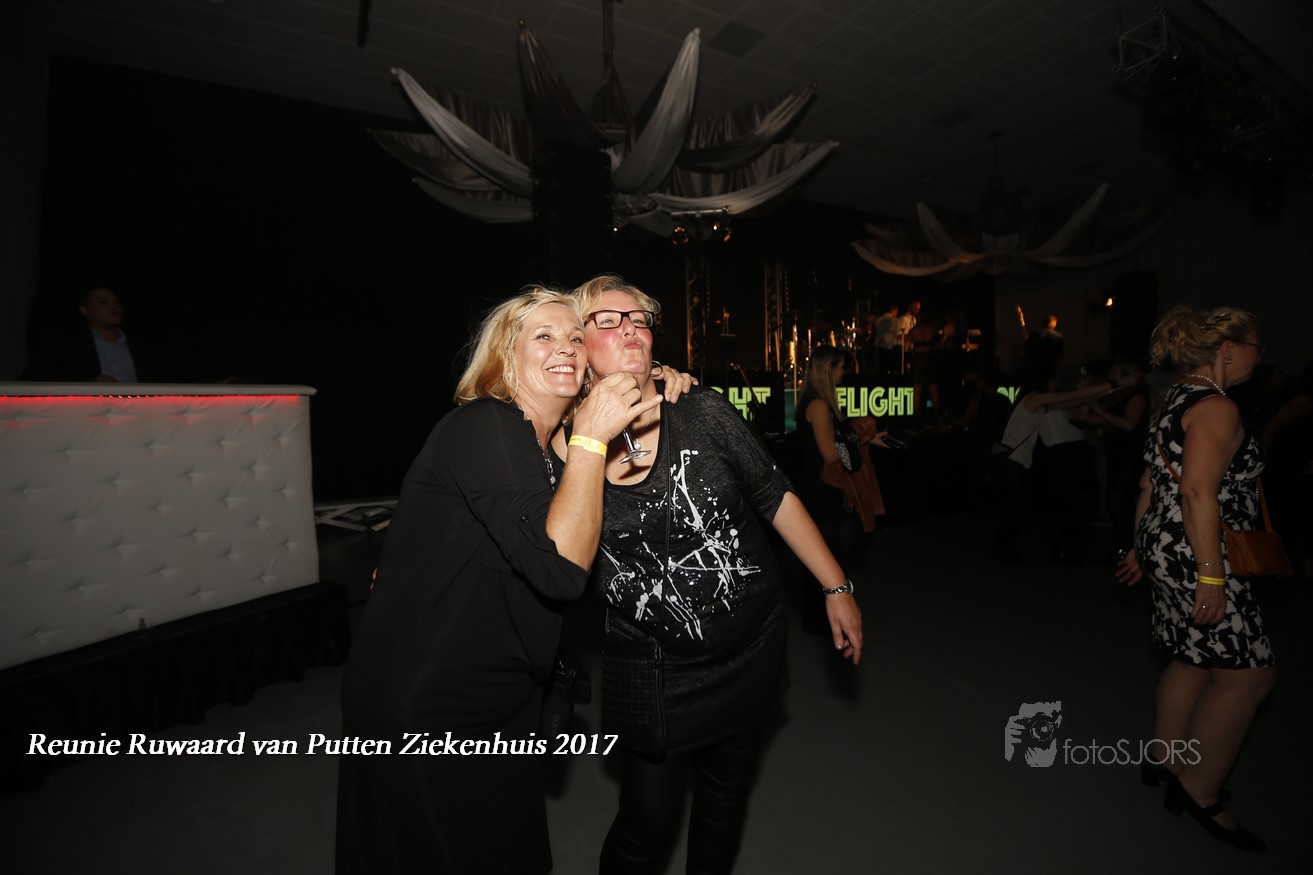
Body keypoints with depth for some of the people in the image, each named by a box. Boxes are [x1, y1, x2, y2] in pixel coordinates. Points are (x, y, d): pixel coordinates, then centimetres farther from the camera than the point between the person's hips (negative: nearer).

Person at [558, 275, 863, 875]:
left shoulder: (703, 413, -12)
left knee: (726, 793, 23)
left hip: (752, 651, 2)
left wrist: (836, 589, -1)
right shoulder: (564, 449, -12)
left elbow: (776, 499, -3)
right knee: (646, 826, 9)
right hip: (655, 674, -1)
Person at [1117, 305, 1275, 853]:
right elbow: (1197, 492, -24)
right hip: (1194, 555, -10)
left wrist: (1142, 546, 22)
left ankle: (1167, 761, 33)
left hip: (1165, 546, 10)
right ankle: (1199, 792, 12)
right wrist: (1211, 575, -24)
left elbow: (1152, 482, 17)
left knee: (1194, 660, 20)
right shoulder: (1216, 407, -16)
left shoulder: (1176, 399, 14)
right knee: (1248, 673, 1)